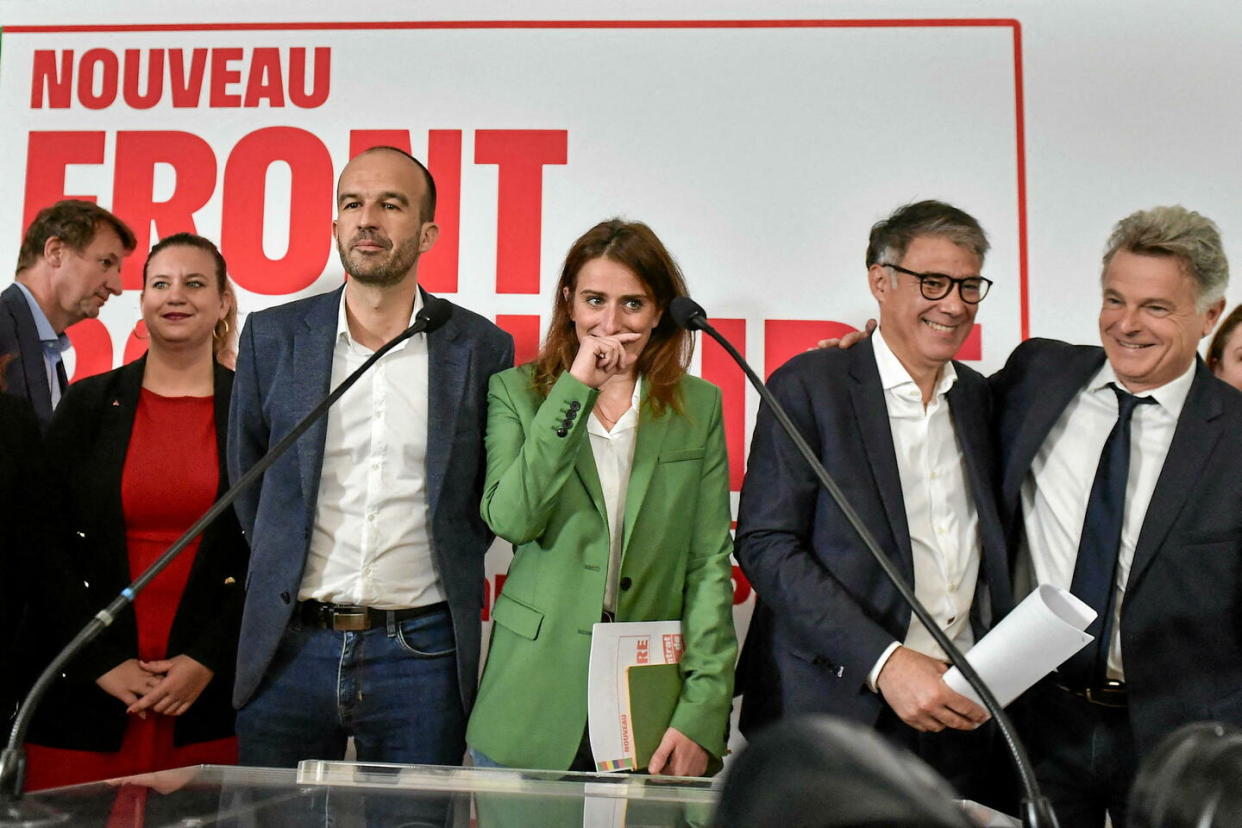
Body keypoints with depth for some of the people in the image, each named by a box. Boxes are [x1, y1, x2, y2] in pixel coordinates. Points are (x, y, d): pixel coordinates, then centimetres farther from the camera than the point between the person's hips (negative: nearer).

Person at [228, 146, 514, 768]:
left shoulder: (482, 348, 1)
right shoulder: (272, 337, 4)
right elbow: (243, 477, 13)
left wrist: (447, 571, 6)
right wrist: (289, 575, 13)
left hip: (421, 650, -1)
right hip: (290, 645, 1)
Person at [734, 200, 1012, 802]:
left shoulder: (978, 397, 12)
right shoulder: (808, 385, -4)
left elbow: (990, 556, 16)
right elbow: (765, 545, -11)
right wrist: (885, 662, -18)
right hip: (837, 708, -4)